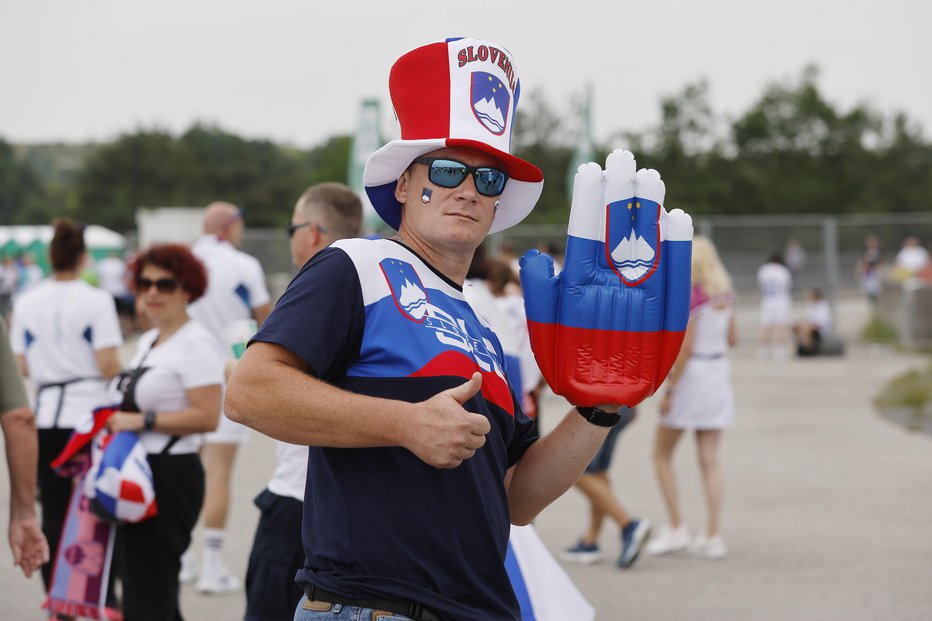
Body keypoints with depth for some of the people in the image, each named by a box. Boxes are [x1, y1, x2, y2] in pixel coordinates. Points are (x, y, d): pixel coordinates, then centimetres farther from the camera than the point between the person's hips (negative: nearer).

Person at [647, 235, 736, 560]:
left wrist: (670, 389, -15)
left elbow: (685, 347, -19)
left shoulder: (691, 296, -16)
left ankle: (676, 527, 4)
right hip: (719, 374, 7)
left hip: (691, 375, -7)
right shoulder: (725, 293, 6)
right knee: (709, 460, 7)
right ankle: (713, 535, 4)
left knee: (662, 454, 8)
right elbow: (732, 338, 14)